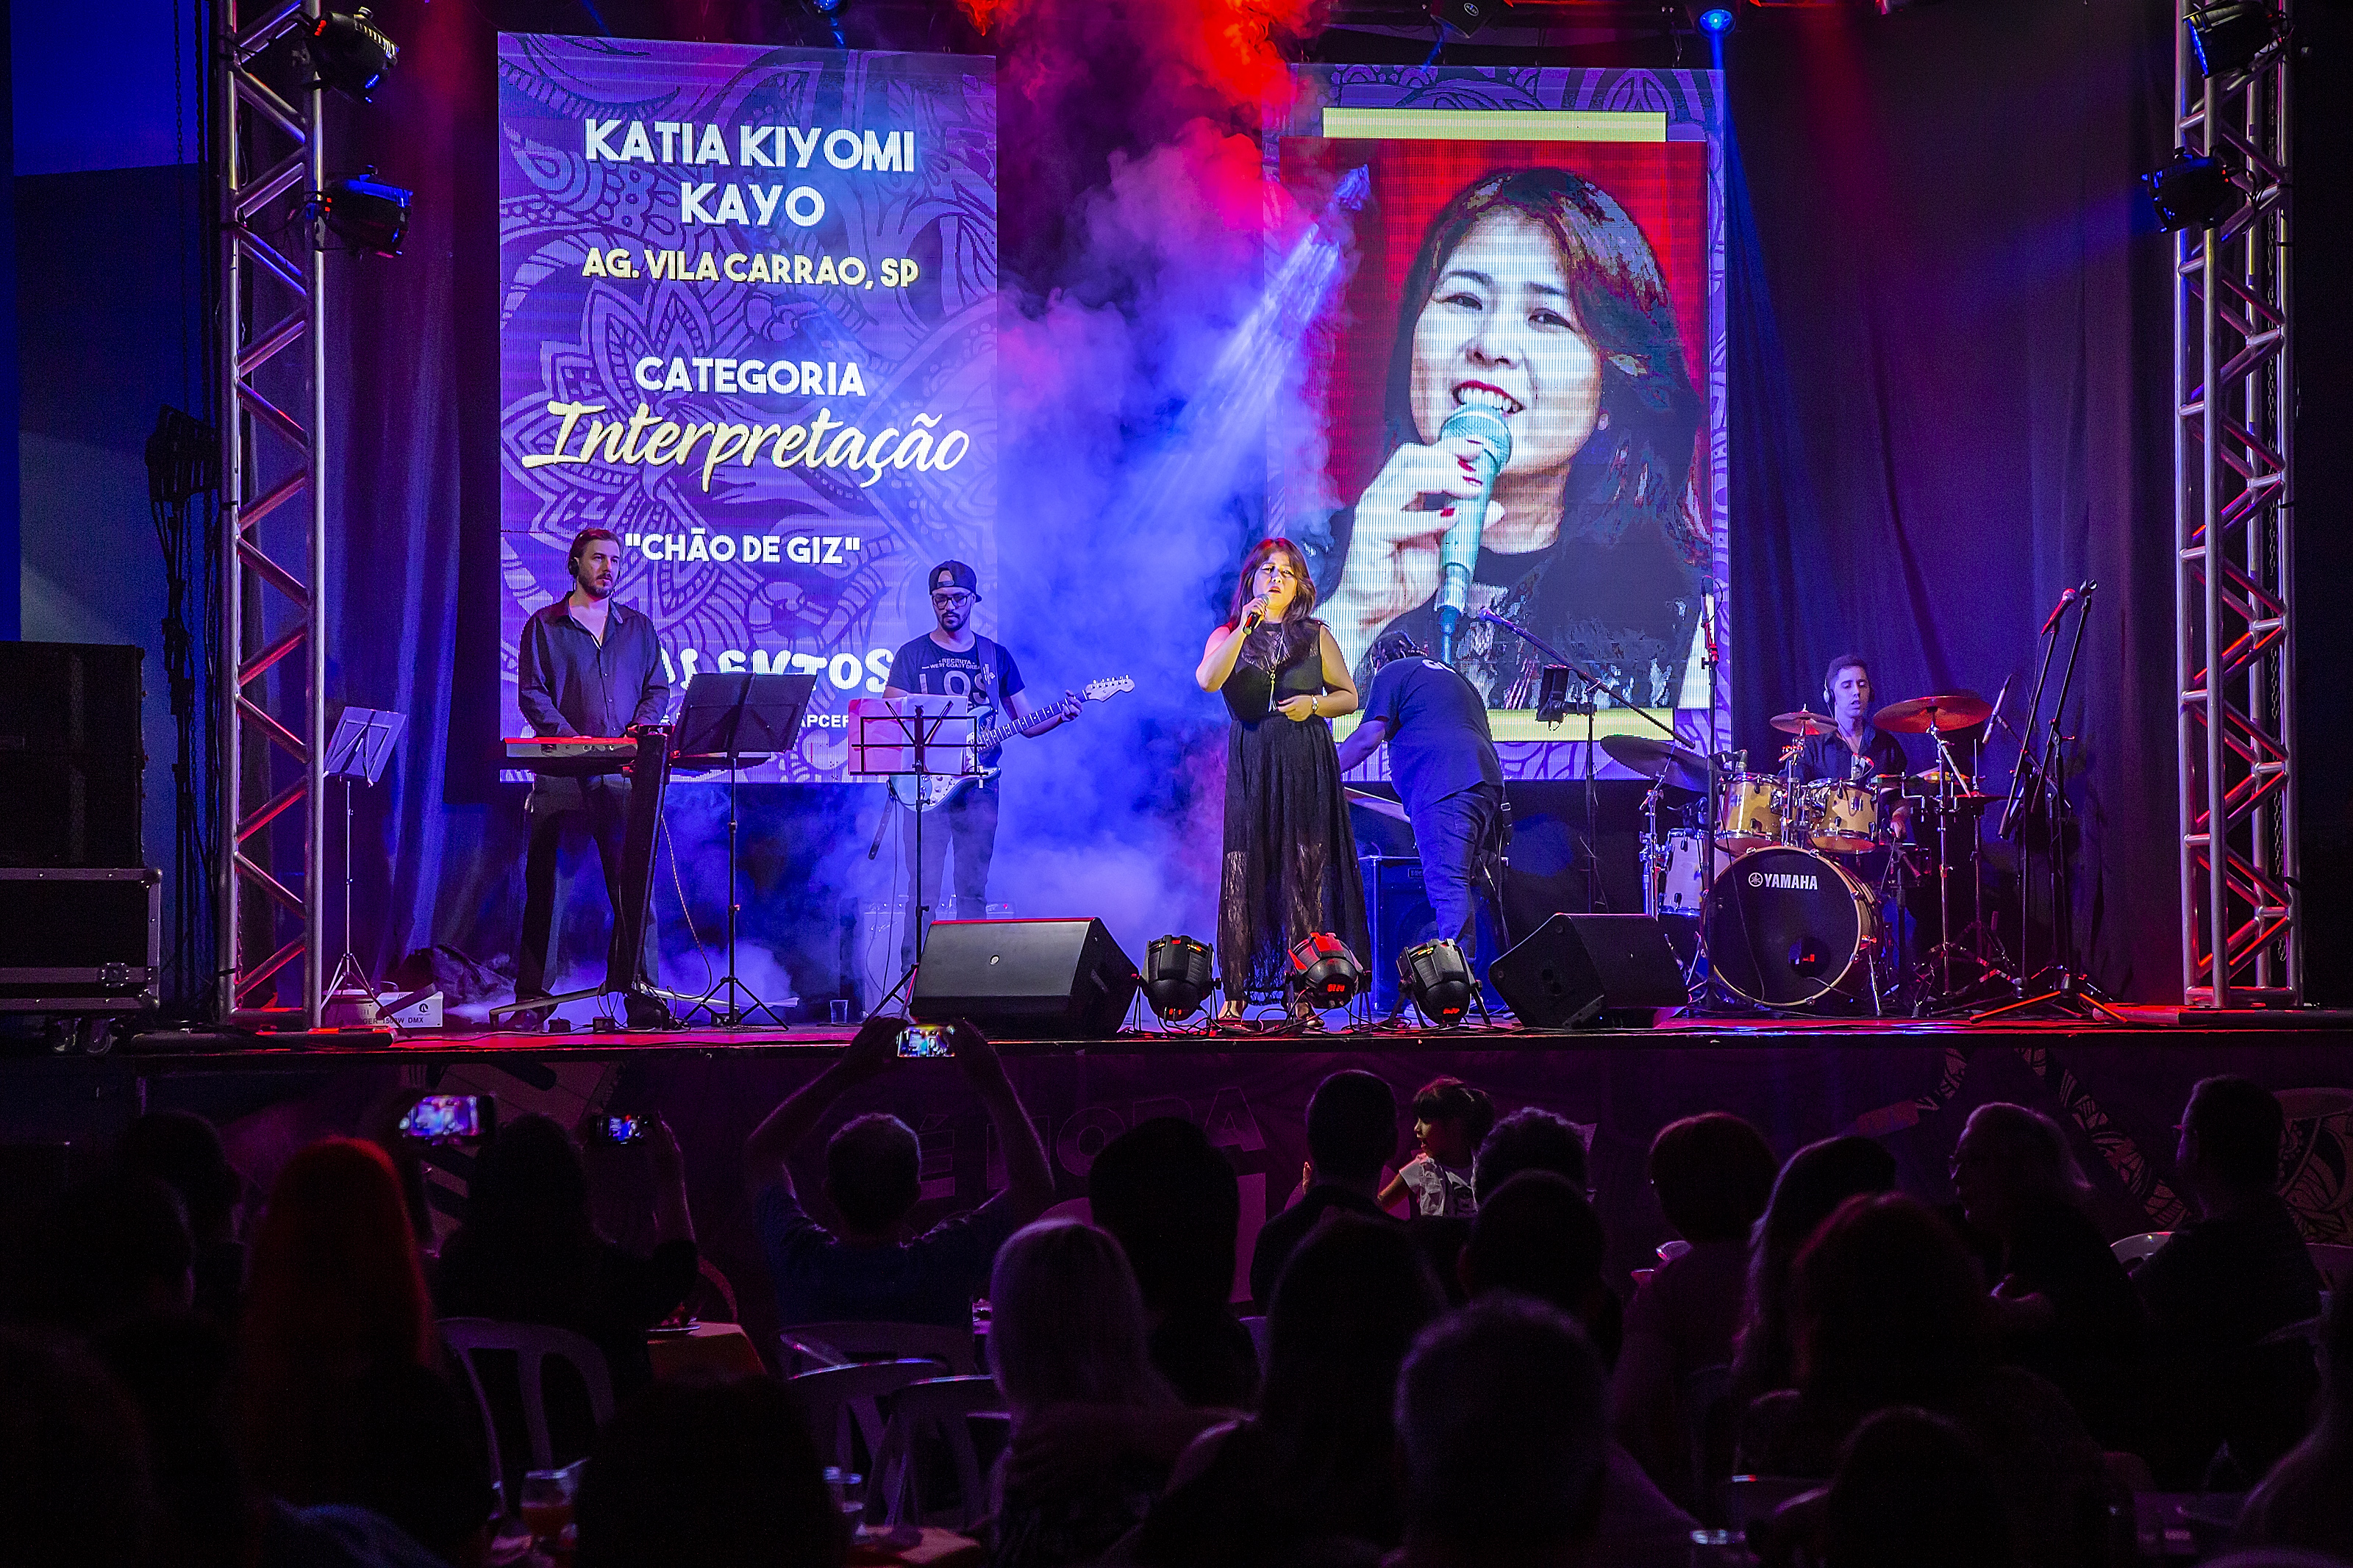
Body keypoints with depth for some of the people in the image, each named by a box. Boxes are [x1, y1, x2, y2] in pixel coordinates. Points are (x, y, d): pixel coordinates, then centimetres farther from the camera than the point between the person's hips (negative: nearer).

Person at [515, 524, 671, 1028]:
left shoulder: (638, 627, 17)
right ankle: (532, 999, 2)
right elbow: (531, 693, 0)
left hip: (622, 775, 2)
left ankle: (643, 997, -4)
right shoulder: (544, 626, 9)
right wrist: (572, 738, -14)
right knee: (543, 885, -1)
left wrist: (639, 731, -7)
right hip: (560, 775, -2)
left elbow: (658, 689, 13)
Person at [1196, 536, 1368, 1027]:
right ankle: (1235, 999, -2)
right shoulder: (1228, 635, 9)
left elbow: (1349, 696, 14)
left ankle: (1303, 999, -3)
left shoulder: (1316, 635, 11)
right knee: (1242, 879, -5)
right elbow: (1207, 680, -11)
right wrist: (1245, 628, -16)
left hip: (1307, 768, 0)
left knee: (1303, 880, -4)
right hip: (1248, 767, 0)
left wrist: (1314, 704, -6)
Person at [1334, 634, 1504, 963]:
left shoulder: (1392, 673, 10)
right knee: (1458, 884, 13)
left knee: (1446, 886, -16)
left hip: (1443, 787, -8)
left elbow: (1369, 736, -2)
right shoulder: (1455, 678, 34)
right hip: (1487, 784, 9)